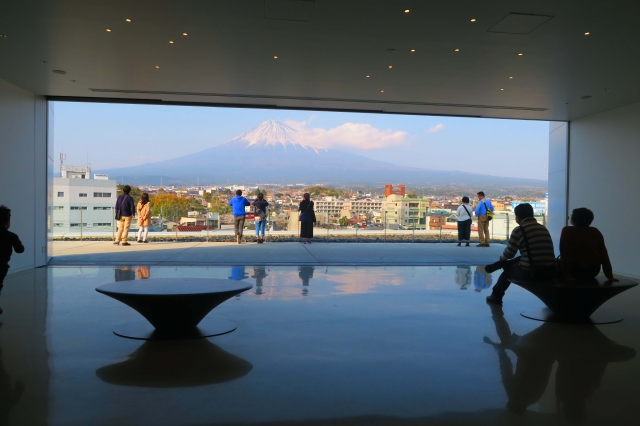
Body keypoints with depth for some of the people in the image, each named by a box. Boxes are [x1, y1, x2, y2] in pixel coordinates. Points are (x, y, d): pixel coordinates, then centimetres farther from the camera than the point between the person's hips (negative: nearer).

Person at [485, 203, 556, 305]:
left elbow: (509, 254, 0)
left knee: (508, 270, 25)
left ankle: (496, 296, 41)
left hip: (530, 271, -6)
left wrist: (502, 258, 24)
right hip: (550, 270, 6)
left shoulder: (519, 230, -7)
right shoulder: (543, 228, 12)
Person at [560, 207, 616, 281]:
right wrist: (609, 275, -1)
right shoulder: (596, 232, 1)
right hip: (593, 271, 5)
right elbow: (604, 255, -2)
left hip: (576, 270, -4)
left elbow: (565, 254, -17)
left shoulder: (567, 231, -11)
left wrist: (568, 275, -17)